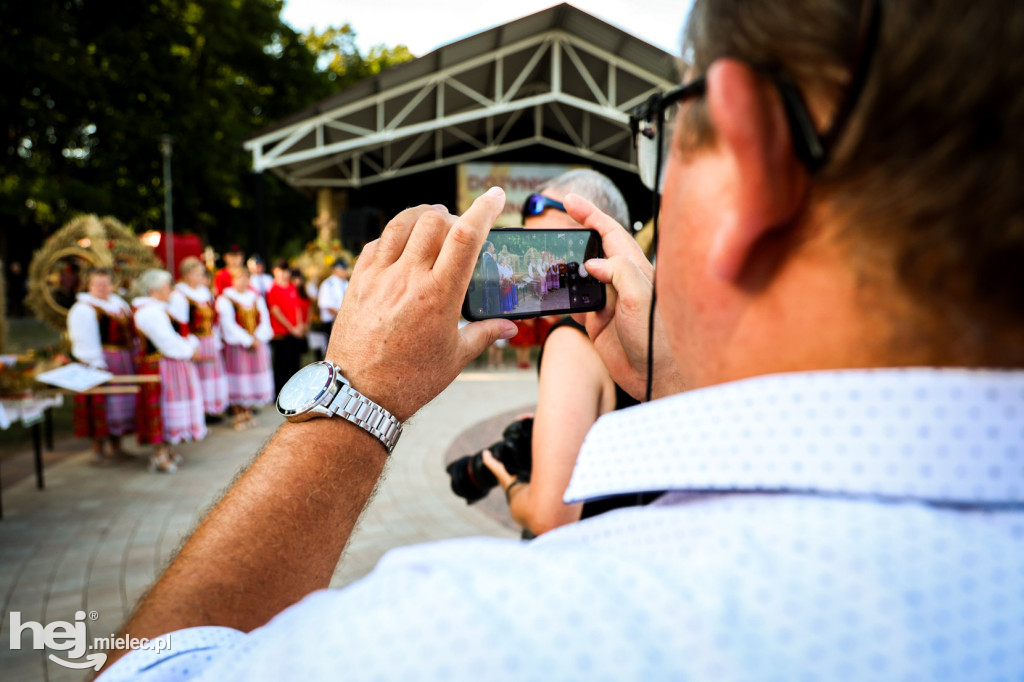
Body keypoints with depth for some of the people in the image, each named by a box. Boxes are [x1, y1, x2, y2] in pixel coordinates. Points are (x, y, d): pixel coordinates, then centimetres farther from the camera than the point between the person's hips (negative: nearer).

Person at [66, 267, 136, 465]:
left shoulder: (119, 304, 13)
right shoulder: (83, 309, -9)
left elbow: (131, 332, 19)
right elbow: (84, 343, -14)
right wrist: (97, 367, -18)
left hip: (123, 363, 8)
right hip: (102, 363, -7)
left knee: (122, 403, 12)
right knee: (102, 405, -2)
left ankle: (116, 446, 24)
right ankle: (98, 450, 10)